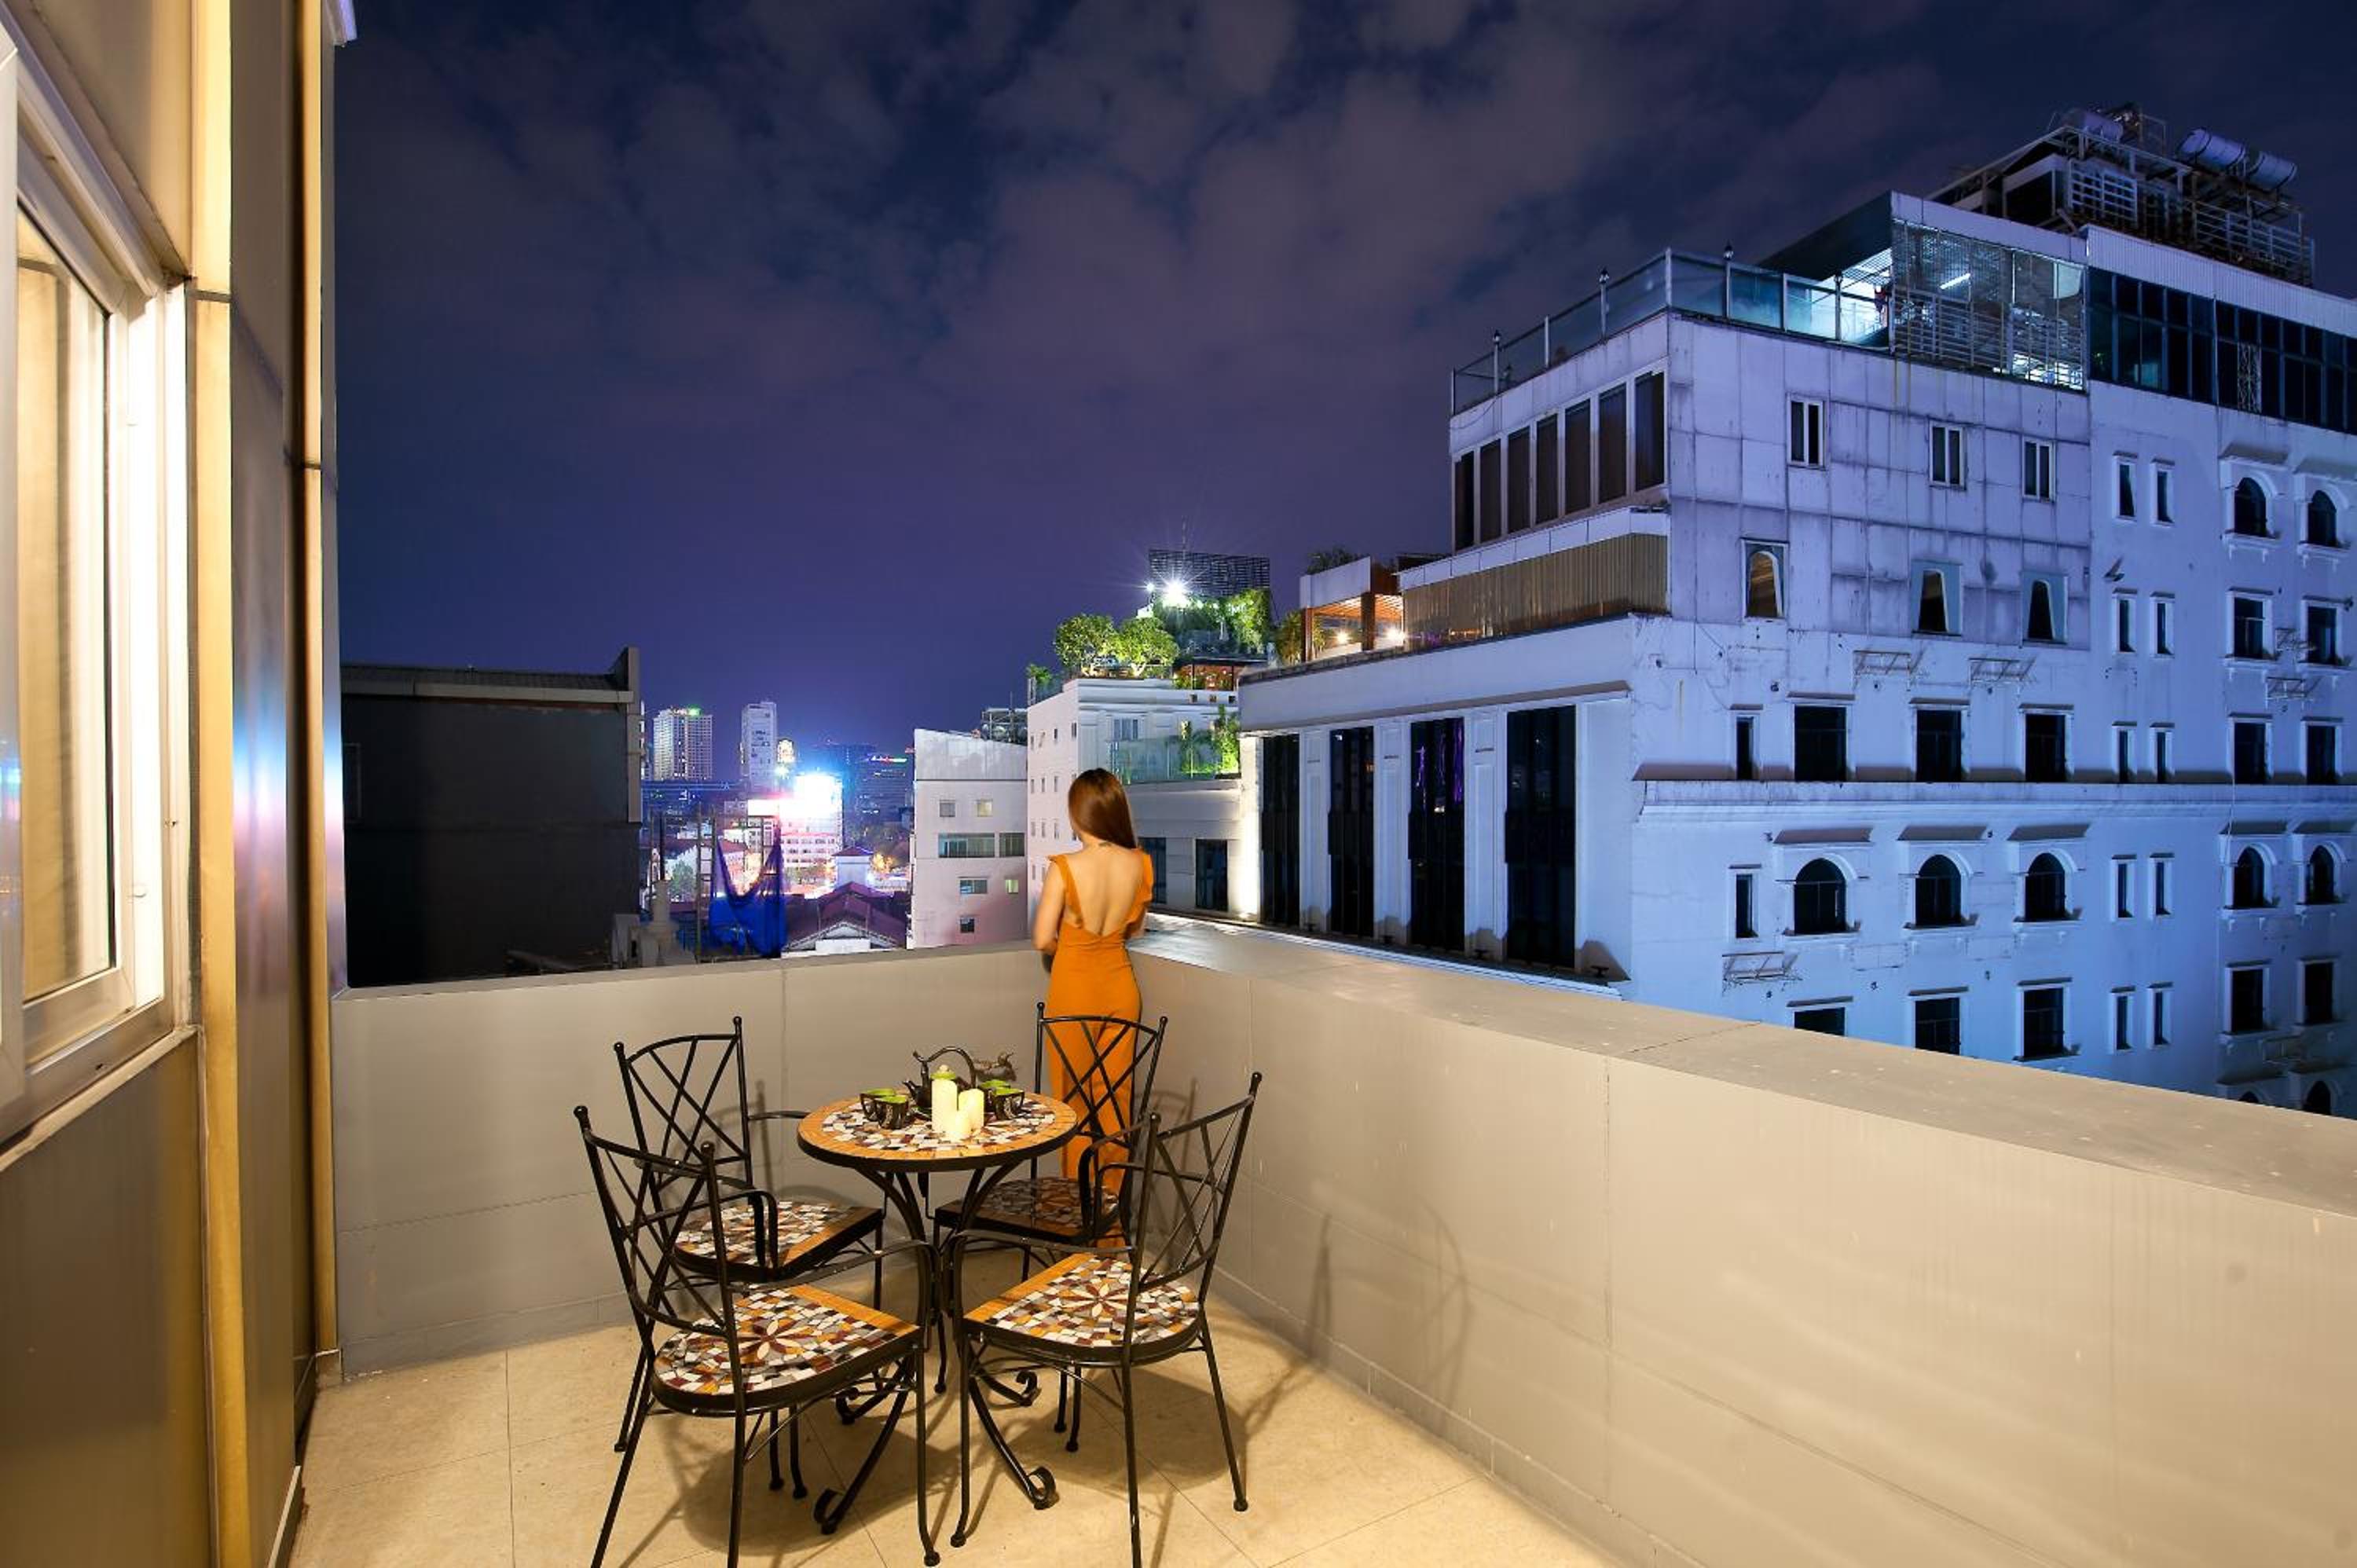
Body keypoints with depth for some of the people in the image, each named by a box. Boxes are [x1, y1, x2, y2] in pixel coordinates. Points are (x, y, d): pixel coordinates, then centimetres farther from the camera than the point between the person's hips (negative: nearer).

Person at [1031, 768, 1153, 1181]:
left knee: (1072, 1098, 12)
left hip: (1074, 987, -4)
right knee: (1115, 1094, 16)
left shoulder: (1065, 868, -21)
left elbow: (1042, 940, -14)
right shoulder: (1139, 864, -8)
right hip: (1119, 984, 4)